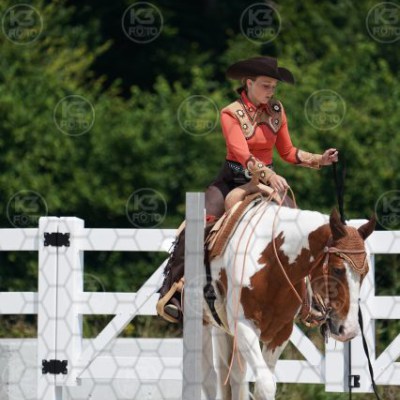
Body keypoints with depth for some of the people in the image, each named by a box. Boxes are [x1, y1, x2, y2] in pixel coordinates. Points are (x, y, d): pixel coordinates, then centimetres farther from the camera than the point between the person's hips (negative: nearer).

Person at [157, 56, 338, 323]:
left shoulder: (276, 111, 4)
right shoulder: (231, 114, -10)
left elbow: (288, 152, 12)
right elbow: (243, 154, -25)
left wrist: (319, 160, -1)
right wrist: (269, 175, -40)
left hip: (267, 180, 4)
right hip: (232, 180, -4)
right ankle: (174, 290, -22)